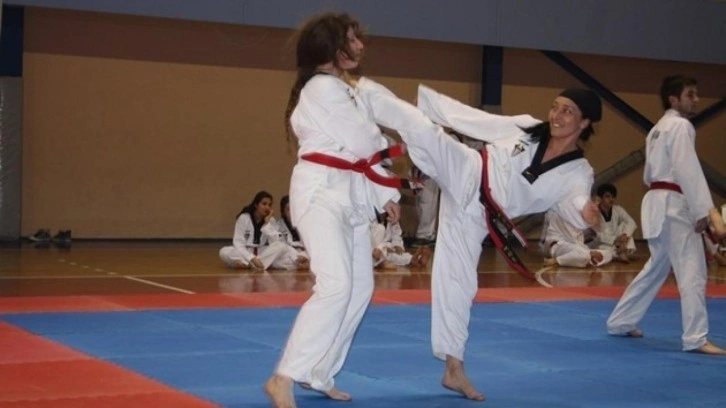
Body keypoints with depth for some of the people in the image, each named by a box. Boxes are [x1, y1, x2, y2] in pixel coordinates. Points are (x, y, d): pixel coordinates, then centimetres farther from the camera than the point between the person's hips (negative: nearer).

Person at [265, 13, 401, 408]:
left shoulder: (344, 90, 18)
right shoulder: (323, 88, -14)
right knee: (336, 284, -22)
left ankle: (317, 374, 18)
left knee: (360, 287, 9)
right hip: (321, 191, -10)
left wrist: (386, 195, 13)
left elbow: (363, 152, 20)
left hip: (349, 193, 10)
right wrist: (382, 134, 5)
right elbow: (362, 143, -18)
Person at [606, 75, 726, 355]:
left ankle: (620, 322, 25)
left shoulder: (659, 128, 19)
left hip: (657, 202, 10)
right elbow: (688, 171, -20)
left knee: (657, 268, 19)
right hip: (674, 204, -10)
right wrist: (702, 210, -21)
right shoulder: (680, 126, -11)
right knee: (692, 271, -10)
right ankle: (696, 338, -13)